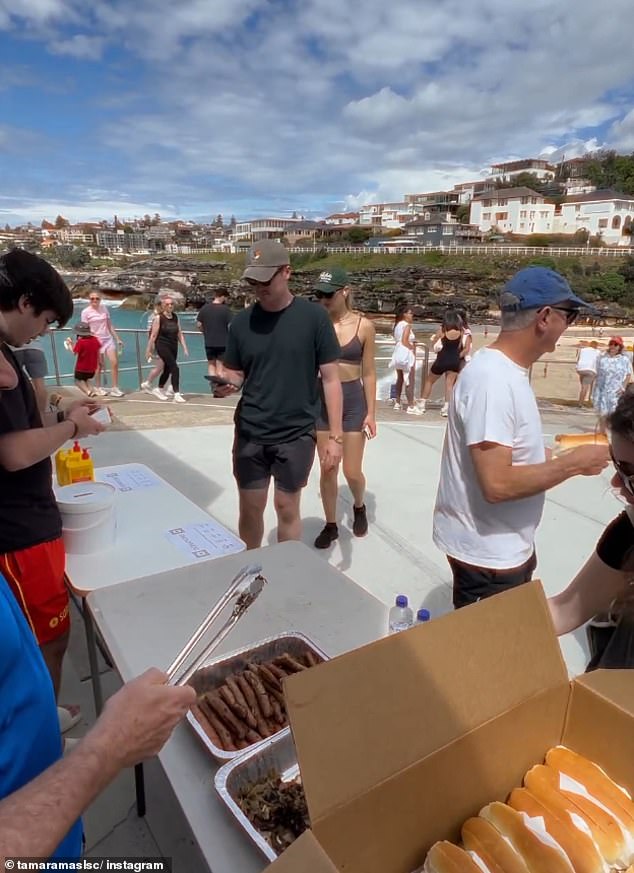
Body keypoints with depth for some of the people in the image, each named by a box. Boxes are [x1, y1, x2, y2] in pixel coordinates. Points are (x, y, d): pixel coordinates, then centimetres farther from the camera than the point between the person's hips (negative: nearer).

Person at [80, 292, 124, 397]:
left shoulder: (104, 308, 7)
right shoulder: (86, 312, -5)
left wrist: (117, 339, 10)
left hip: (108, 339, 4)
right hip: (96, 341, -4)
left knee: (115, 362, -6)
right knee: (99, 365, 4)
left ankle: (115, 388, 2)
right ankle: (99, 387, 22)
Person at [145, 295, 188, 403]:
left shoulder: (175, 317, 8)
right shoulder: (159, 318, -7)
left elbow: (179, 334, 12)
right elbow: (153, 335, -6)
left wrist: (184, 347, 6)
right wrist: (149, 350, -4)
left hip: (173, 346, 6)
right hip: (162, 346, -6)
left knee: (167, 369, 17)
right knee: (175, 368, -18)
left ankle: (159, 390, 38)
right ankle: (177, 394, -16)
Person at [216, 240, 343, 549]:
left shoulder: (314, 317, -8)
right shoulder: (242, 321, 0)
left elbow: (330, 378, -6)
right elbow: (234, 373, 9)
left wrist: (335, 435, -9)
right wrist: (226, 383, -17)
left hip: (296, 434, -2)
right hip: (249, 433, 3)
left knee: (287, 508, 10)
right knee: (250, 508, 12)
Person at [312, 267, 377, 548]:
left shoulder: (364, 326, -6)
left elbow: (369, 373, -1)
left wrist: (371, 413, -3)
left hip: (353, 400, -1)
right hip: (322, 400, 2)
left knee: (352, 471, 3)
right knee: (327, 470, 8)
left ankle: (359, 507, 36)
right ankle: (330, 525, 26)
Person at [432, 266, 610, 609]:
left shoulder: (506, 370, 4)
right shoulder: (492, 379, -26)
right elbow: (497, 484, -31)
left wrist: (555, 454, 4)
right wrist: (572, 463, -20)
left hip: (506, 546, 10)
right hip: (486, 553, -10)